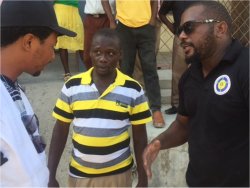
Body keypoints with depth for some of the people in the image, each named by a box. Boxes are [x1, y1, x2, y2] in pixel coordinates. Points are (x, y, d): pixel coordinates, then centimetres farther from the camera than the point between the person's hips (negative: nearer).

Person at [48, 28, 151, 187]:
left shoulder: (133, 90, -9)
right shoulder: (72, 86, -7)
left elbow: (140, 137, -3)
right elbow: (60, 131, -1)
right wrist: (51, 175, -2)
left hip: (118, 175, -1)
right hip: (80, 174, 1)